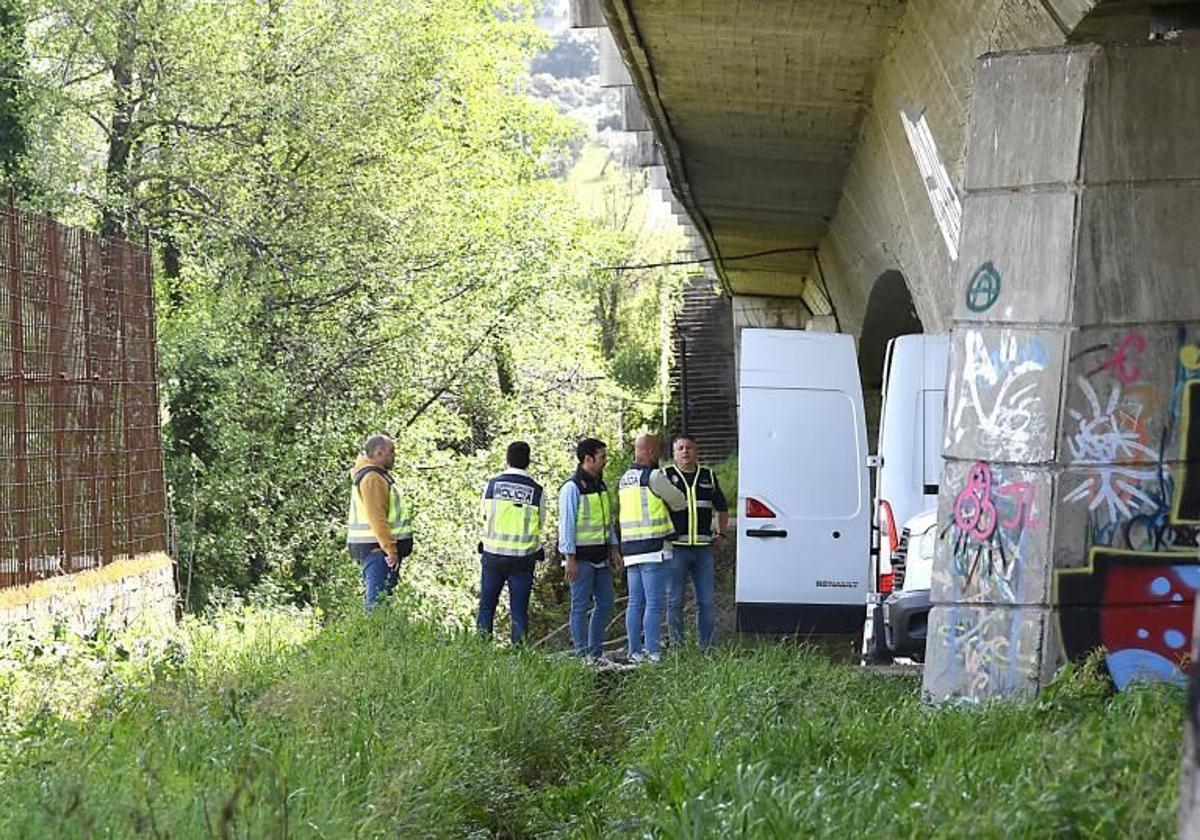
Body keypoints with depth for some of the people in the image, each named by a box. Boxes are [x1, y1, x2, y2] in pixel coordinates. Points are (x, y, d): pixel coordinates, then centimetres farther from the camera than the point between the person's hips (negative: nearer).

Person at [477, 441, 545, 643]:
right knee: (519, 609, 5)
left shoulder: (493, 484, -3)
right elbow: (540, 524, 6)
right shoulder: (536, 490, -5)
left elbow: (485, 517, 7)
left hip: (493, 553, 1)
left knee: (487, 604, 12)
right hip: (523, 557, -1)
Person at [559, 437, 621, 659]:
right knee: (581, 606, -3)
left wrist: (613, 549, 17)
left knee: (606, 602, 10)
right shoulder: (572, 487, -13)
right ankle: (581, 652, 1)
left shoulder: (601, 485, 13)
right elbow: (566, 524, -14)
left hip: (600, 556, 8)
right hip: (581, 557, -8)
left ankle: (595, 651, 18)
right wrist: (569, 558, -17)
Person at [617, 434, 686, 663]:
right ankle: (651, 653, -11)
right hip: (652, 549, -8)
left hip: (630, 549, 8)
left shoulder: (625, 479, 16)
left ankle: (635, 652, 10)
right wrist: (684, 504, 24)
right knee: (654, 604, -8)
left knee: (635, 603, 9)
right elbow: (678, 501, 2)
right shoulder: (653, 476, -9)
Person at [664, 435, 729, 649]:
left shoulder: (708, 477, 14)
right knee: (675, 601, 0)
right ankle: (676, 646, 5)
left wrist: (721, 533, 17)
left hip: (703, 549, 3)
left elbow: (722, 508, 28)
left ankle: (707, 646, 9)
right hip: (675, 548, -3)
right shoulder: (665, 477, 3)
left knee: (707, 601, 3)